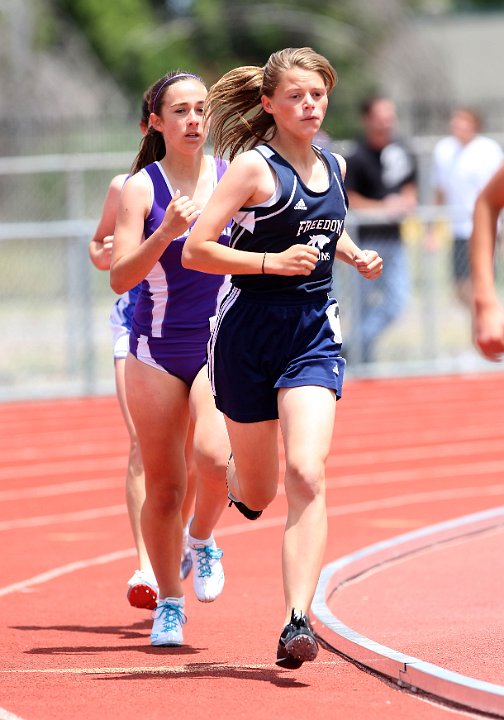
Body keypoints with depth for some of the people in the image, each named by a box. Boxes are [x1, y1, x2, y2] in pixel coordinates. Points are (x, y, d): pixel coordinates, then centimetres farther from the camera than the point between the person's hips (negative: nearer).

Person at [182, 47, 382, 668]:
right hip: (250, 332, -3)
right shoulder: (255, 167, -8)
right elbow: (195, 250, -13)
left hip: (315, 333, 3)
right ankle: (220, 479, 48)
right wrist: (273, 261, -19)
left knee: (307, 475, -17)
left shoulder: (334, 168, 10)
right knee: (256, 495, 9)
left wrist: (354, 256, 13)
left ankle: (297, 621, -22)